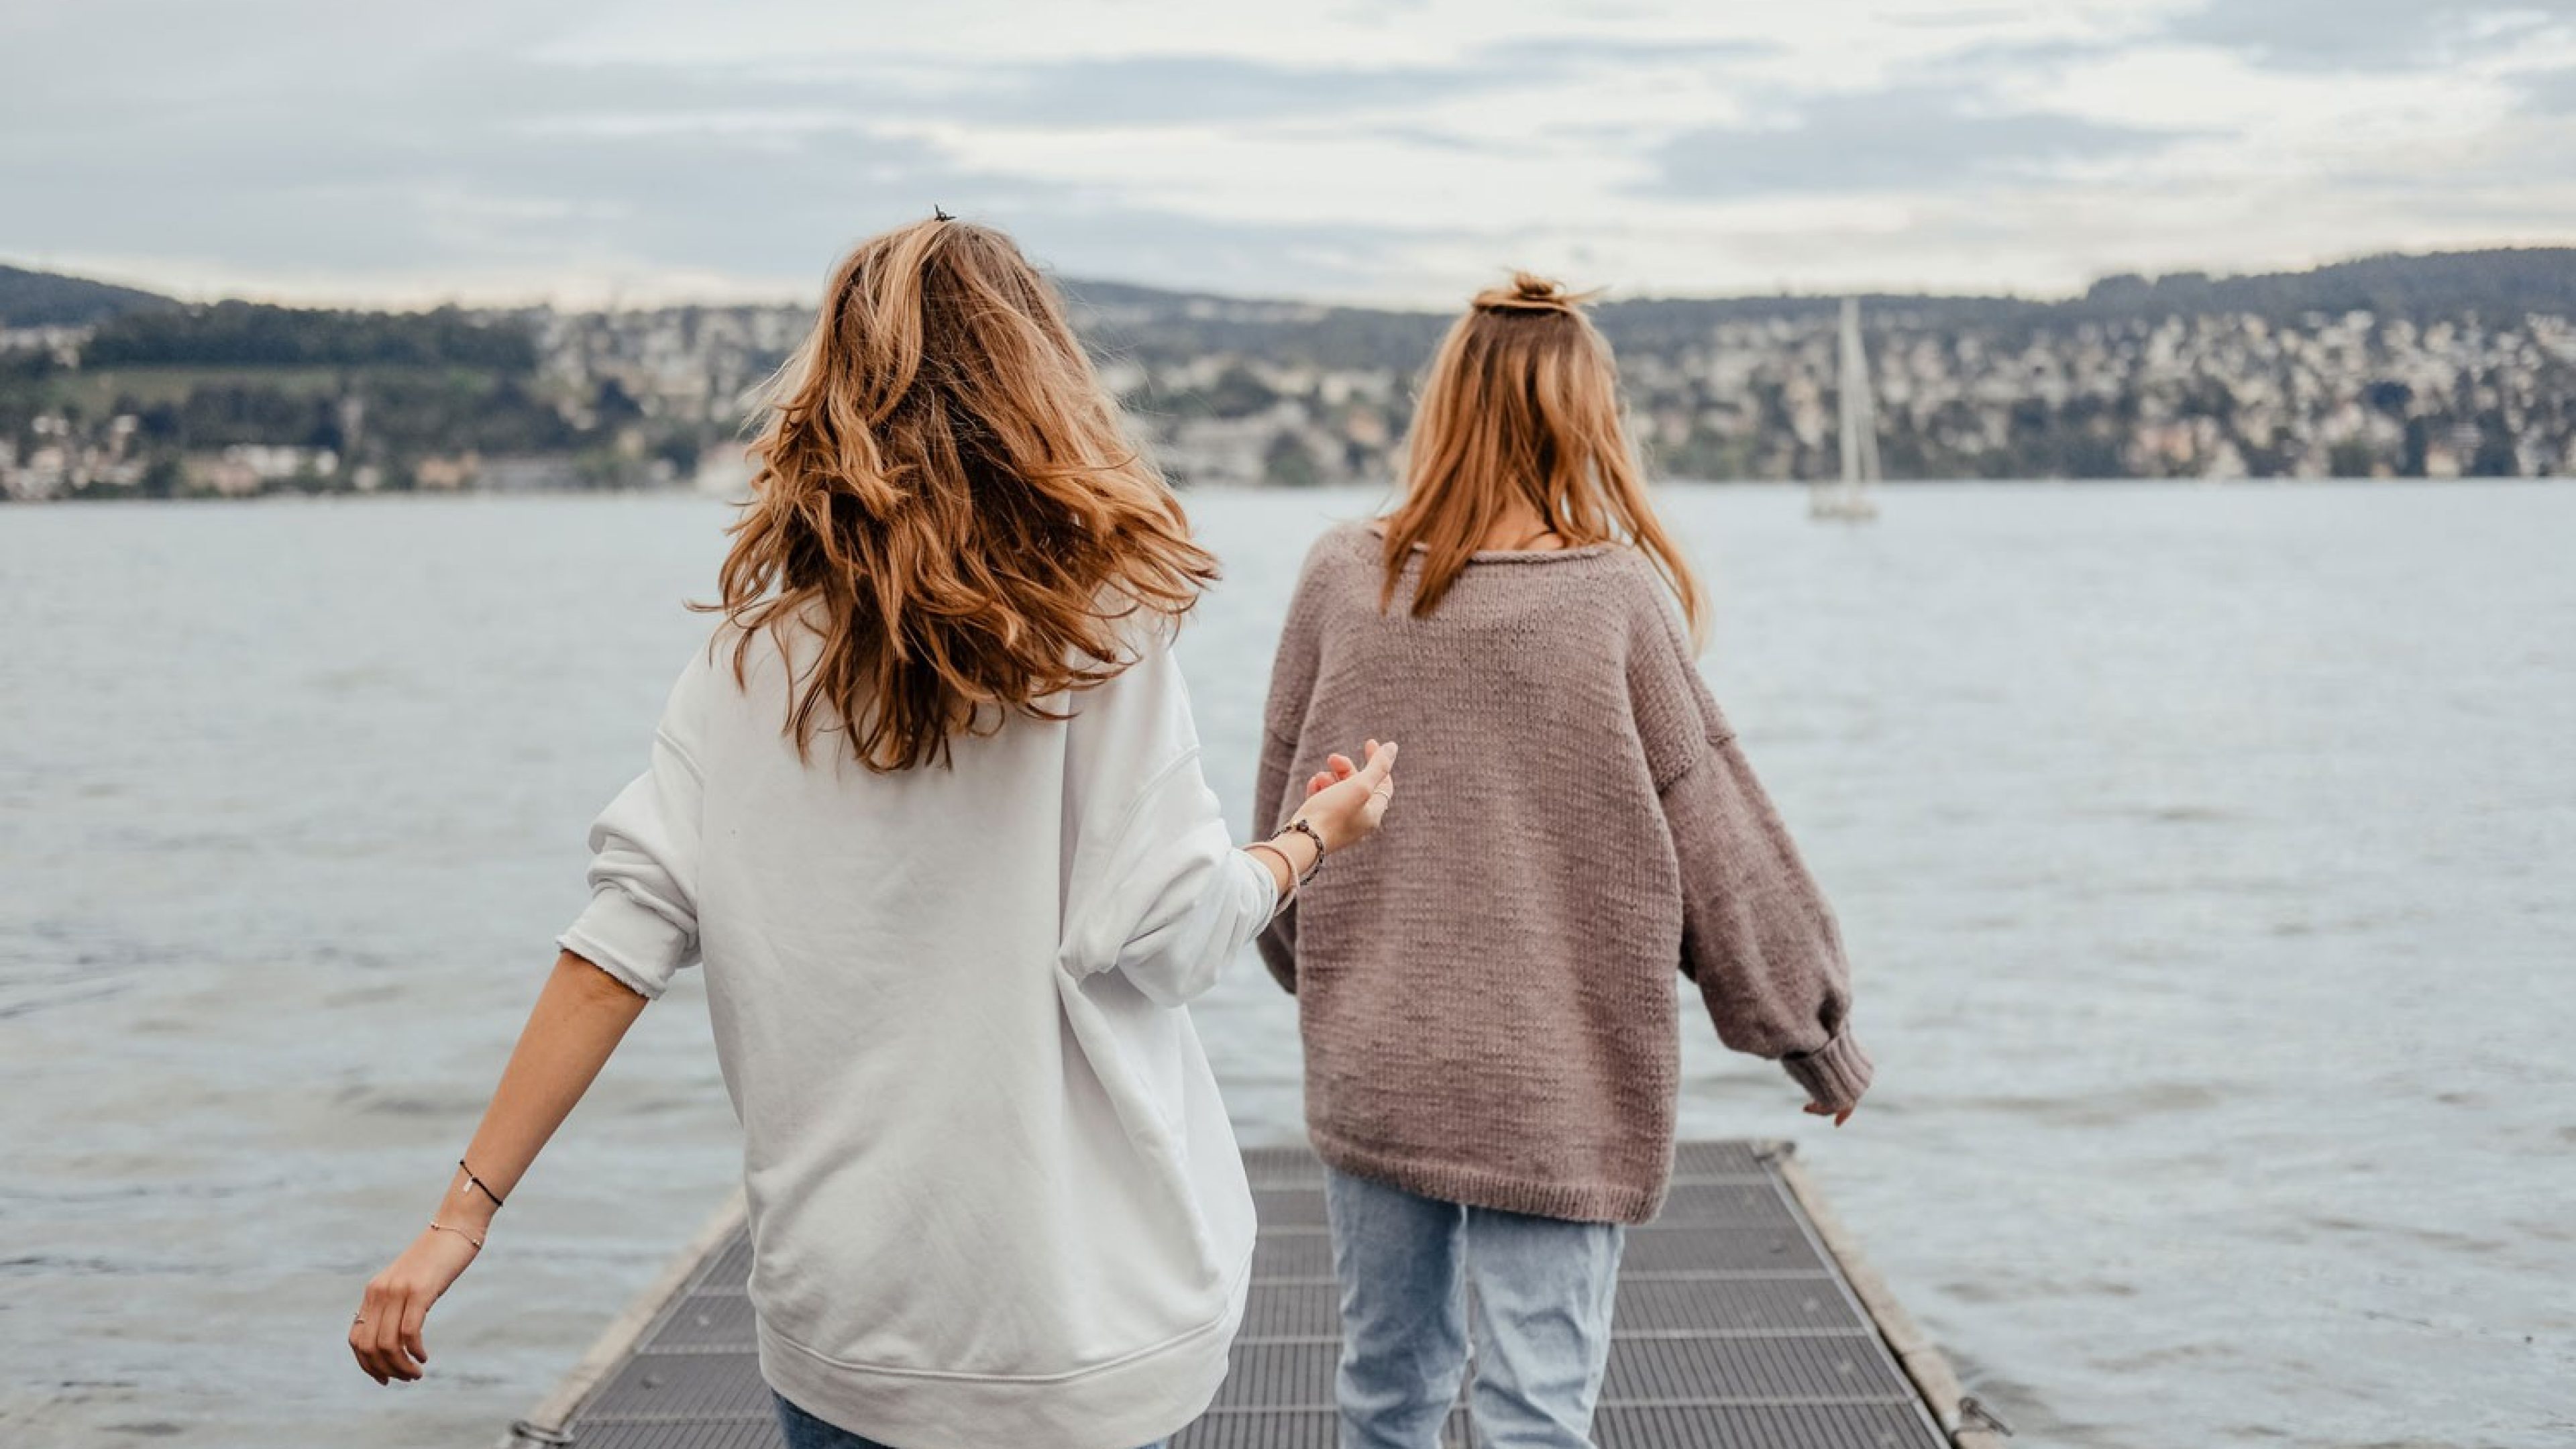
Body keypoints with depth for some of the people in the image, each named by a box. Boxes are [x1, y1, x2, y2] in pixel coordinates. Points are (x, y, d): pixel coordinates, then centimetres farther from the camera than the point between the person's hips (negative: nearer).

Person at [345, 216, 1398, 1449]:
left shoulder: (763, 637, -1)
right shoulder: (1099, 618, -9)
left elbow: (630, 926, -6)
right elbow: (1165, 936, -11)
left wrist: (466, 1210, -4)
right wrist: (1316, 836, 9)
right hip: (1074, 1293, -2)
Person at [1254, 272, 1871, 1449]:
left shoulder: (1342, 579, -4)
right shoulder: (1619, 596, -12)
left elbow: (1285, 817, 8)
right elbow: (1713, 836, -5)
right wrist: (1813, 1032, 8)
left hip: (1369, 1072, 4)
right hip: (1553, 1088, -3)